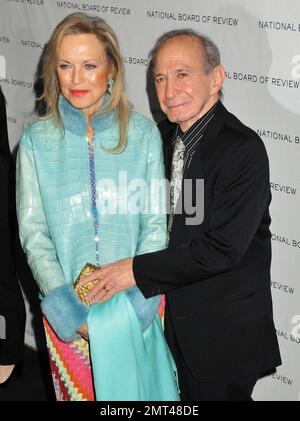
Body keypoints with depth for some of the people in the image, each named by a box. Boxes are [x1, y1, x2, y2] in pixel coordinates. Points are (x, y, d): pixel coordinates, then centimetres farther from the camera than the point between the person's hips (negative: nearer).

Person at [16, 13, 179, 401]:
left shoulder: (143, 133, -3)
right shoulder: (37, 140, -3)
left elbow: (155, 223, -2)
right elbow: (33, 233, -3)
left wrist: (137, 299, -13)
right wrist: (64, 304, -14)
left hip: (136, 306, 0)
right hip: (68, 310, 0)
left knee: (138, 387, 11)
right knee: (81, 388, 12)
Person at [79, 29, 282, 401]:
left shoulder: (243, 149, -22)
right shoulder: (166, 135, 3)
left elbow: (223, 247, -25)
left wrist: (137, 270, -22)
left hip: (224, 330, -7)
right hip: (176, 314, 7)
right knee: (189, 397, 20)